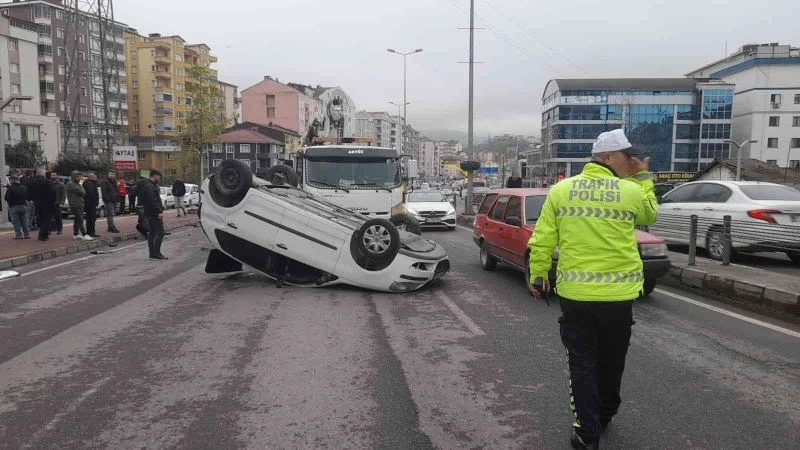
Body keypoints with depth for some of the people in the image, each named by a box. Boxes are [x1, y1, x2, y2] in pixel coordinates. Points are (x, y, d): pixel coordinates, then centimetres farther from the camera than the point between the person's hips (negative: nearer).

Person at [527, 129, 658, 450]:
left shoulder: (560, 190, -1)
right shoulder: (632, 191, -6)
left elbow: (542, 240, 0)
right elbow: (650, 217, 17)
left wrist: (538, 276, 10)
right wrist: (643, 178, 20)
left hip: (574, 292, 0)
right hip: (618, 293, 0)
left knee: (582, 363, 10)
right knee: (610, 361, 20)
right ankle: (604, 417, 40)